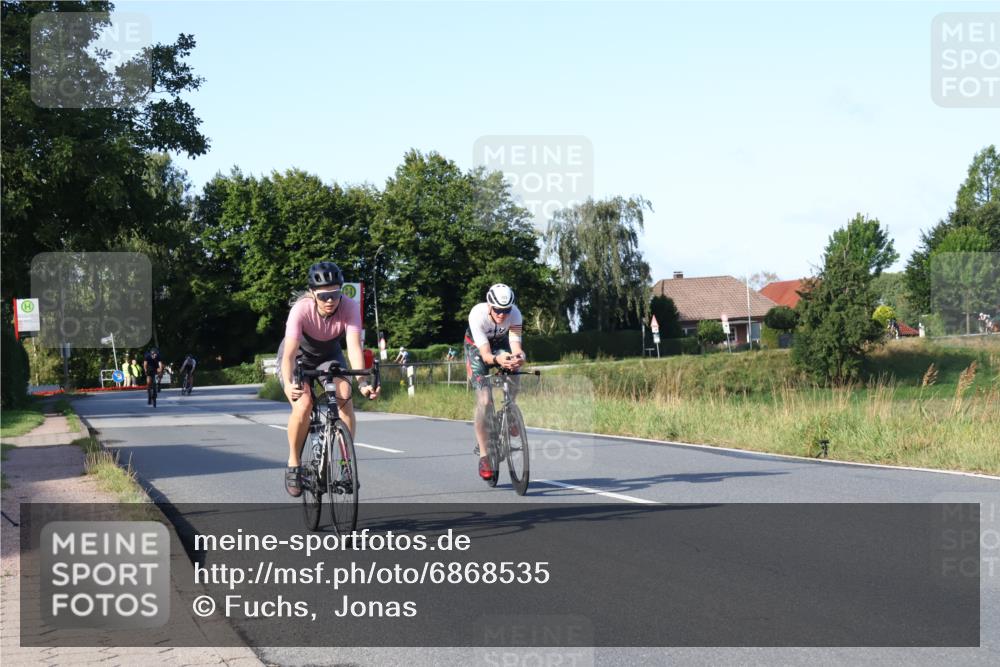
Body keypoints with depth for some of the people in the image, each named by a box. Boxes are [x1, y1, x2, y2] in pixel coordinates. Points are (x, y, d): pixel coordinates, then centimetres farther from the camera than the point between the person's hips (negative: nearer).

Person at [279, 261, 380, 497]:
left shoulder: (349, 307, -29)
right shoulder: (301, 310, -34)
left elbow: (354, 347, -37)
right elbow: (289, 353, -43)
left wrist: (363, 382, -53)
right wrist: (288, 384, -61)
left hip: (329, 355, 2)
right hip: (299, 356, -2)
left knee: (344, 393, -27)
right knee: (304, 402, -29)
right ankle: (294, 464, -9)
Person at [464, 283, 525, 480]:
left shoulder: (515, 315, -30)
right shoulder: (477, 314, -36)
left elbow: (516, 345, -38)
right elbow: (485, 354, -39)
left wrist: (518, 357, -61)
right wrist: (497, 359, -61)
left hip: (501, 344, 3)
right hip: (477, 347, -3)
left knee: (512, 388, -20)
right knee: (484, 400, -18)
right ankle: (483, 455, -13)